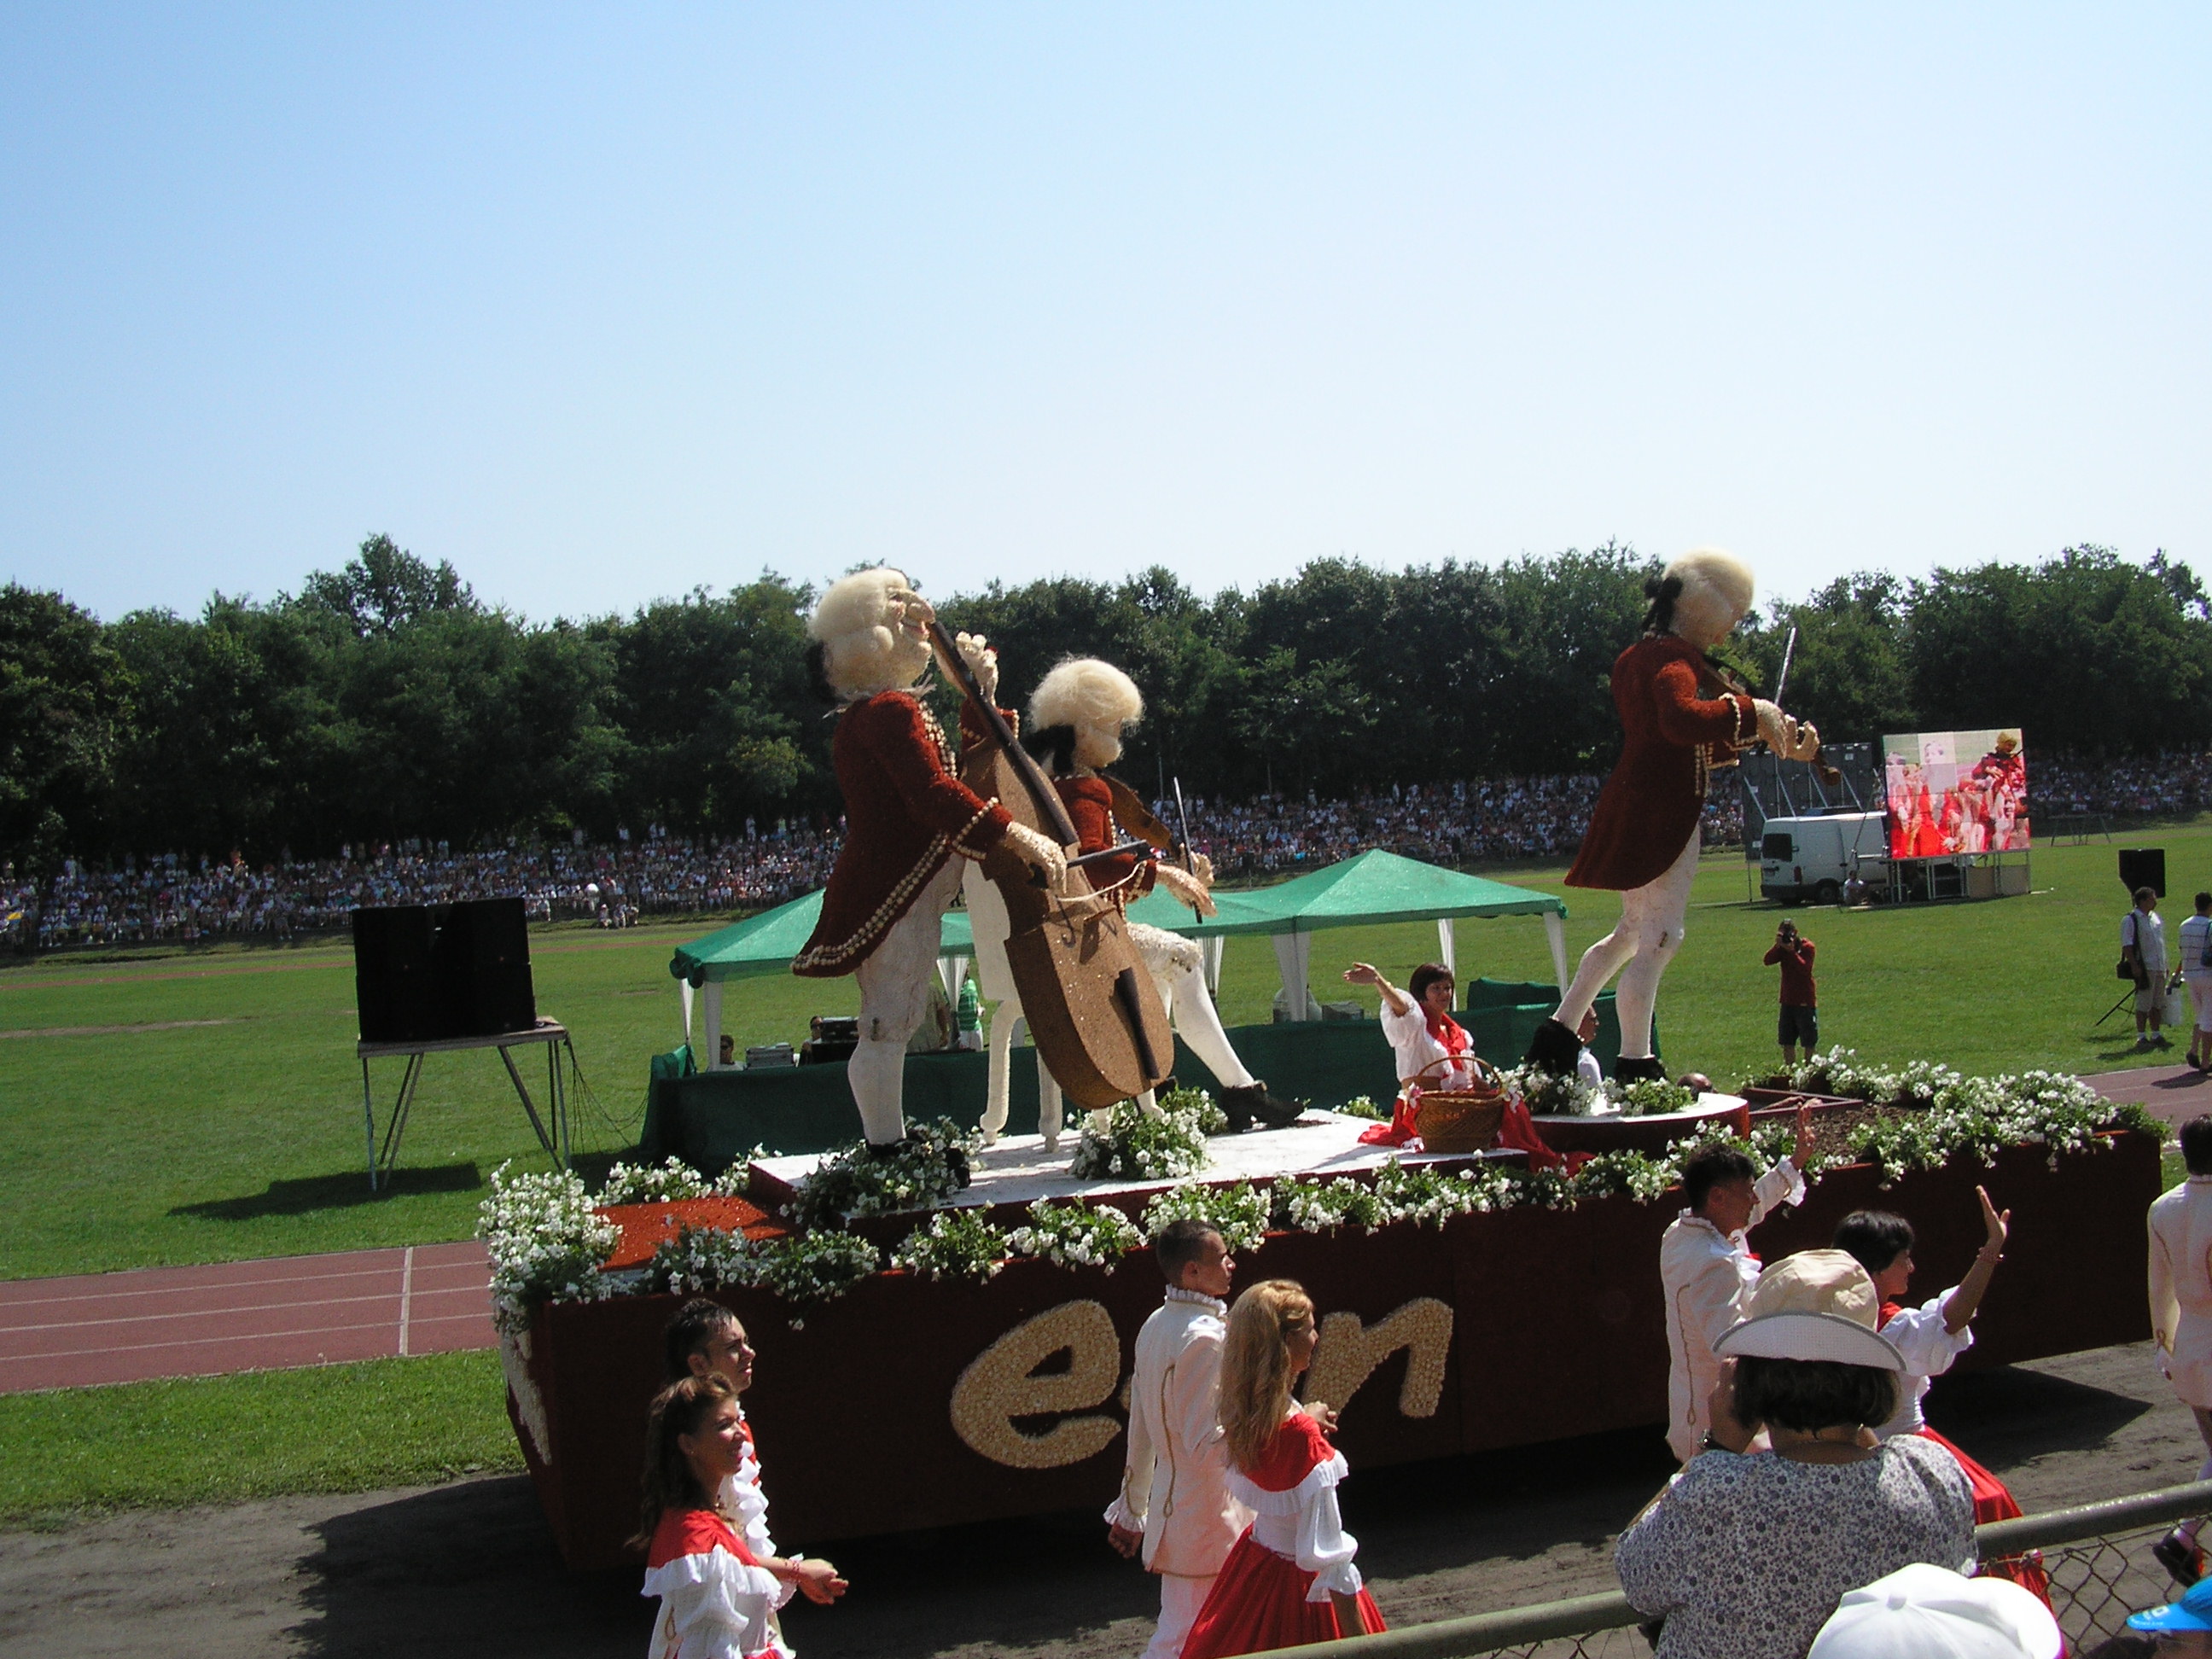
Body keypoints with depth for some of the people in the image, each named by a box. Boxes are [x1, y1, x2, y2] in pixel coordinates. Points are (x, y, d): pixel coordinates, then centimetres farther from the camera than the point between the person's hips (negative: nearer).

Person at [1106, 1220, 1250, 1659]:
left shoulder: (1156, 1325, 7)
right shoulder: (1205, 1338, -22)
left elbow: (1140, 1427, 13)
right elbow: (1208, 1443, -23)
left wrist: (1132, 1508, 20)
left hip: (1167, 1504, 9)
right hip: (1205, 1516, -9)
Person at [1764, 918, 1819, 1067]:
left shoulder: (1807, 946, -8)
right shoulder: (1782, 947, 5)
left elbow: (1805, 969, -23)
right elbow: (1768, 961, -11)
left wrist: (1791, 950, -27)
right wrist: (1777, 945, -23)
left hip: (1806, 1001, -5)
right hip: (1788, 1001, 5)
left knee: (1809, 1043, 1)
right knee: (1787, 1042, 9)